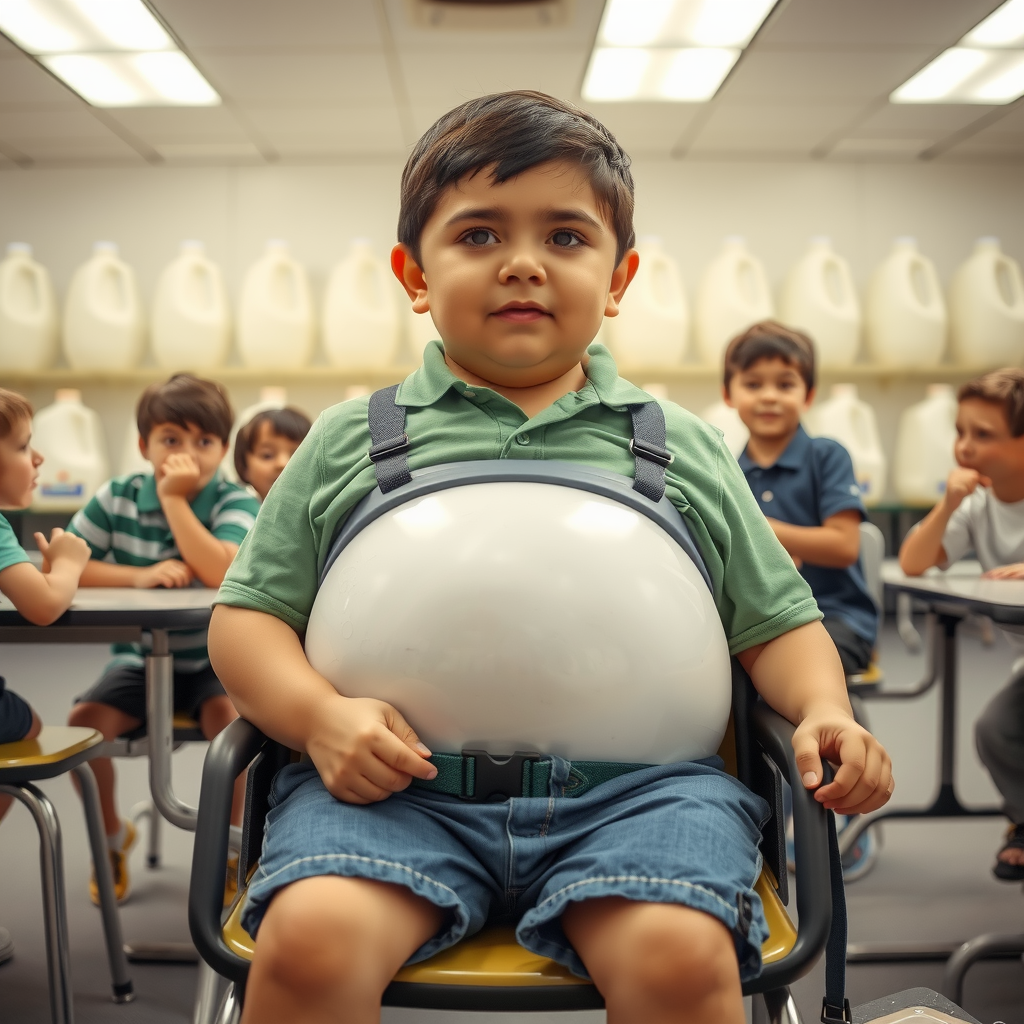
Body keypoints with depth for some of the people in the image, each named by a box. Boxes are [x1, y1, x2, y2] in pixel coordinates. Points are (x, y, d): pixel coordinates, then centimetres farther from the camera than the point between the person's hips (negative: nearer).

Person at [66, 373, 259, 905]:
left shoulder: (236, 504, -11)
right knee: (84, 720, -20)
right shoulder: (117, 497, -2)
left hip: (214, 657, -2)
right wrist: (140, 576, -21)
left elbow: (223, 573, -29)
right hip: (139, 658, 3)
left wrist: (174, 498, -24)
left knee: (228, 713, -30)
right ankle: (111, 833, 12)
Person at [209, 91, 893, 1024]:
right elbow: (248, 616, 10)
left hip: (630, 785, 1)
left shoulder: (685, 449, 14)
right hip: (397, 782, 0)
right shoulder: (348, 442, 11)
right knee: (310, 938, -27)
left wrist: (824, 710, -2)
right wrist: (319, 714, -9)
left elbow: (777, 621, 18)